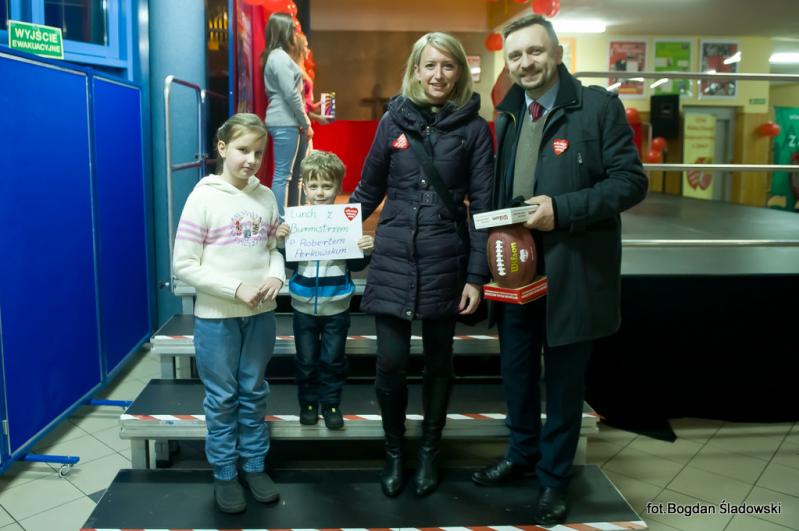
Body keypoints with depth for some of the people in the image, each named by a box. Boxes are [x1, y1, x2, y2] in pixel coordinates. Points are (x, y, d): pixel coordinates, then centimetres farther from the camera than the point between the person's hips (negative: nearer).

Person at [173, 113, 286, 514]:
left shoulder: (266, 197, 2)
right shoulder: (204, 197, -11)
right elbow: (184, 265, -12)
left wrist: (275, 276, -10)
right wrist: (235, 289, -19)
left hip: (260, 315, 4)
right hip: (217, 317, -4)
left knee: (254, 394, 16)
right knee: (222, 398, 9)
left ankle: (255, 466, 32)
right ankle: (225, 475, 26)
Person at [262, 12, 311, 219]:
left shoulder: (276, 56, 20)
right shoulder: (280, 57, -11)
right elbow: (290, 94, -17)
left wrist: (304, 120, 15)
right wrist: (305, 122, -9)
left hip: (286, 122, 10)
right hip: (286, 123, -10)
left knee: (293, 173, 13)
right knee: (283, 174, -9)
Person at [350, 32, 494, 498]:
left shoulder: (475, 128, 1)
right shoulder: (394, 120, 4)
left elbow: (484, 206, -2)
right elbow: (369, 189, 11)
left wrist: (477, 275, -7)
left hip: (445, 263, 0)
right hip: (393, 260, 1)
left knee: (438, 362, 11)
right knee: (391, 363, -1)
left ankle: (429, 452, 32)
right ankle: (394, 452, 23)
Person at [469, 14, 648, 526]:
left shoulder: (599, 106, -7)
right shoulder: (507, 116, 10)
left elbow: (631, 180, -12)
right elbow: (497, 191, 12)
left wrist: (563, 210, -22)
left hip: (571, 270, -5)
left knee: (564, 378, 10)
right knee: (517, 370, 17)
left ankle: (555, 476, 28)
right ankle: (522, 453, 40)